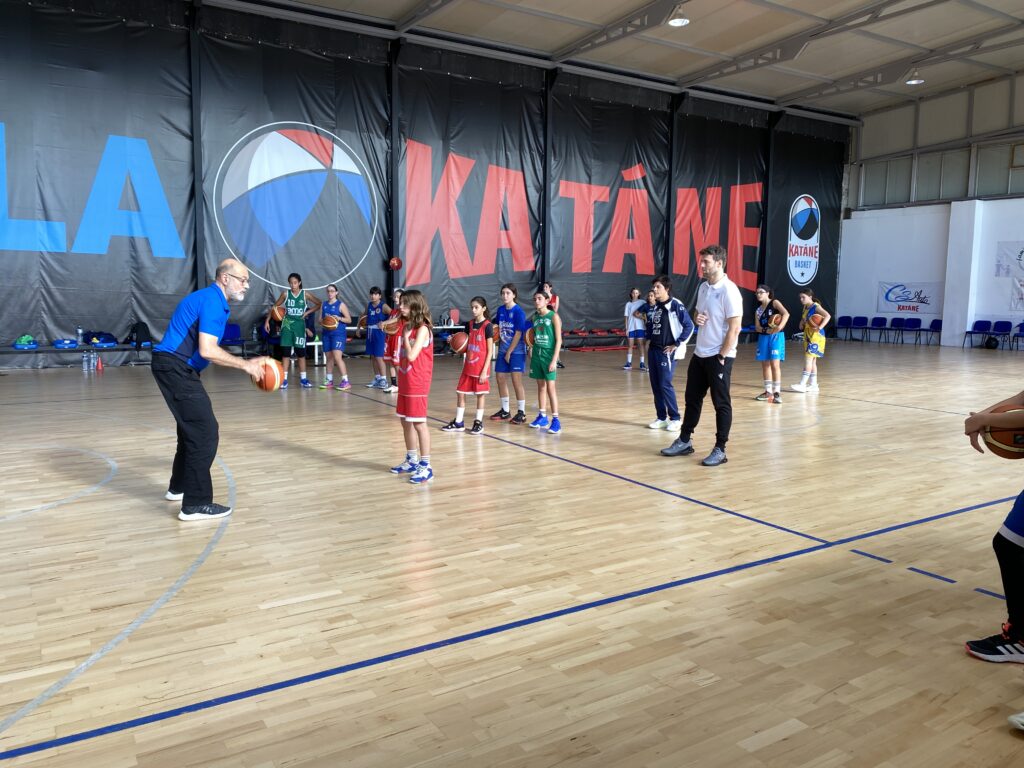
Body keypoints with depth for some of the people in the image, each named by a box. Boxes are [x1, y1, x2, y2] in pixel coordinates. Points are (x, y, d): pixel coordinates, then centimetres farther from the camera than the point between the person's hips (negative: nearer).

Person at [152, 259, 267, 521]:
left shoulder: (214, 300, 16)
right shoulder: (212, 301, -16)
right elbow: (207, 350, -26)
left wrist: (246, 363, 13)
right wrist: (245, 365, -16)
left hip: (176, 367, 11)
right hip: (176, 368, -11)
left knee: (193, 427, 22)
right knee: (205, 432, -11)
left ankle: (179, 487, 37)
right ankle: (196, 504, -8)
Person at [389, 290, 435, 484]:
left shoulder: (422, 329, -14)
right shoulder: (407, 327, 11)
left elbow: (412, 355, -22)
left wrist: (406, 337, -10)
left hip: (417, 384, -9)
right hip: (405, 382, 9)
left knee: (419, 423, -7)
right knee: (406, 422, 14)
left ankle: (426, 467, -2)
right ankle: (411, 461, 27)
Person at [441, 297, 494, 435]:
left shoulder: (487, 326, -10)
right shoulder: (469, 324, 7)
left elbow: (490, 351, -11)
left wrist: (484, 370, -15)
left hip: (481, 367, -6)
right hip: (468, 365, 6)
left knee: (480, 394, 4)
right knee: (460, 392, 7)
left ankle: (478, 423, 16)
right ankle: (458, 422, 18)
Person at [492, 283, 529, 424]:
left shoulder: (518, 311, -13)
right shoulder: (500, 310, 5)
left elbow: (518, 334, -14)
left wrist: (509, 352, -12)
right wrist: (500, 347, 4)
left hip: (516, 351, -7)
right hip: (503, 350, 7)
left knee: (516, 381, -6)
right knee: (501, 379, 9)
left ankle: (521, 413, 4)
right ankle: (505, 411, 23)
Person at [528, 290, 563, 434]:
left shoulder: (553, 316, -8)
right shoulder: (535, 317, 9)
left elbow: (559, 340, -10)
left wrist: (554, 359, -16)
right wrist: (532, 352, 10)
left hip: (549, 355, -6)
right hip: (537, 354, 6)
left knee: (550, 387, -7)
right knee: (541, 386, 11)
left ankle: (555, 420, -4)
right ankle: (542, 417, 20)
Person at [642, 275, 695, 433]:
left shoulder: (676, 305, -11)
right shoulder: (655, 307, 12)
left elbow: (689, 326, -14)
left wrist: (676, 345, -12)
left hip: (666, 351, -8)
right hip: (653, 350, 8)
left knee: (665, 384, -9)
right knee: (655, 385, 8)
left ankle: (675, 418, 2)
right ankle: (661, 418, 16)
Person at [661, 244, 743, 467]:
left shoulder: (729, 290, -16)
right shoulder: (703, 287, 9)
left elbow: (734, 328, -17)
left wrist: (721, 356, -17)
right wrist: (697, 318, -3)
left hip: (719, 357, -8)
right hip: (699, 354, 8)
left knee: (721, 403, 2)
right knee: (692, 399, 14)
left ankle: (720, 450, 10)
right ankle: (684, 441, 25)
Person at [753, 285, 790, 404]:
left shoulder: (775, 303, -2)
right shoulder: (758, 310, 13)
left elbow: (786, 313, -17)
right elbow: (757, 327, 4)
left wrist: (780, 327, -30)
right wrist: (766, 330, -16)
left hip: (776, 336, -6)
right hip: (763, 337, 6)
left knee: (775, 364, -12)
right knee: (765, 364, 8)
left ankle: (777, 393, -8)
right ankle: (768, 392, 18)